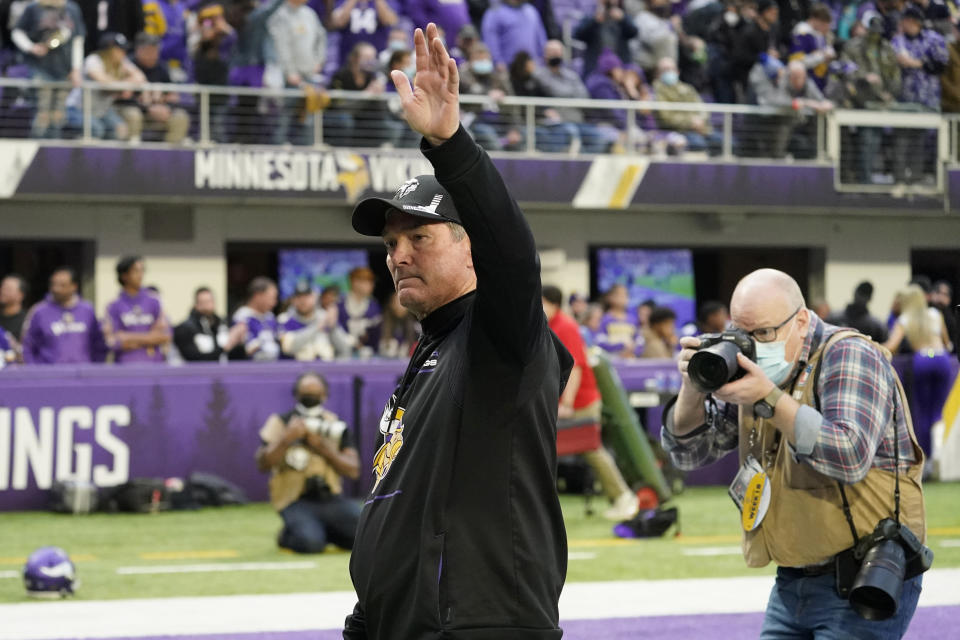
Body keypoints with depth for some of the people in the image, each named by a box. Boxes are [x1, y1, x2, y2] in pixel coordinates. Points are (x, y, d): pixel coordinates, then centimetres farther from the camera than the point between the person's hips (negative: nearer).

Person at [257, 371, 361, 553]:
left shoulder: (335, 425, 10)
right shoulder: (280, 423, 2)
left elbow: (353, 470, 0)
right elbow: (263, 464, -10)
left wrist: (322, 447, -11)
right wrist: (287, 439, -21)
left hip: (330, 498, 4)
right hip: (296, 500, -3)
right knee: (311, 543, -33)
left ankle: (325, 532, 9)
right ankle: (288, 535, 3)